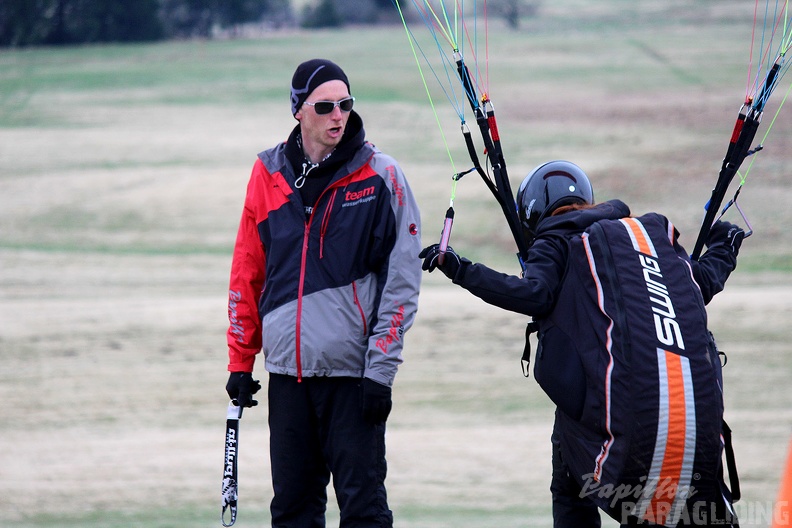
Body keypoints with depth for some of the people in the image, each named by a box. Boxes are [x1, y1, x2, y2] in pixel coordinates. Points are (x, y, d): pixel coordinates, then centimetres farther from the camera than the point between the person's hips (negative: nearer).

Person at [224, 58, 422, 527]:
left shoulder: (381, 176, -2)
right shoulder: (269, 174, 8)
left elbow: (401, 280, -4)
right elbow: (247, 273, 14)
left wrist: (381, 370, -9)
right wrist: (241, 361, 10)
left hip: (352, 369, -4)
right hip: (288, 368, 4)